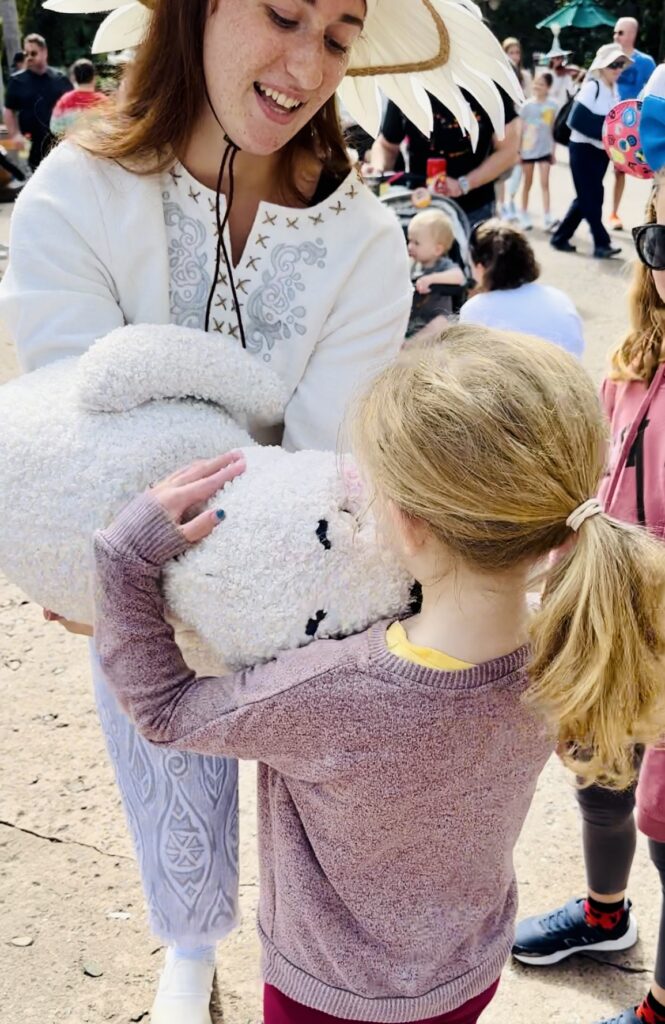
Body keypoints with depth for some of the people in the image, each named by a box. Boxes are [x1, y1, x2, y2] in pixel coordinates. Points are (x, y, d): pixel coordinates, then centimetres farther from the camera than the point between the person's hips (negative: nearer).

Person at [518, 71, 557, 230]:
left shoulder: (552, 105, 1)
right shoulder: (527, 105, -4)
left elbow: (553, 129, 7)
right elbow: (520, 129, -1)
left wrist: (553, 151, 8)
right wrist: (518, 150, -4)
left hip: (545, 149, 1)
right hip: (528, 149, -1)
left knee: (545, 183, -3)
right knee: (528, 183, 10)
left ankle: (547, 217, -7)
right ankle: (524, 215, 20)